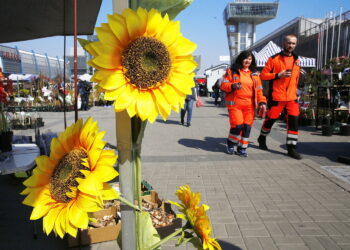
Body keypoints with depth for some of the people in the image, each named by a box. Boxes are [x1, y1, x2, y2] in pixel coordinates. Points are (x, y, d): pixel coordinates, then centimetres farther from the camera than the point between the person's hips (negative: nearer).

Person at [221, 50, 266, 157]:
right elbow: (223, 85, 0)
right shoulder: (232, 70, 3)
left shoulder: (255, 73, 14)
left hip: (249, 105, 4)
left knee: (247, 126, 1)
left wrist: (262, 102, -1)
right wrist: (233, 86, -20)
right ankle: (230, 143, 15)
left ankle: (242, 148, 15)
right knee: (238, 125, -13)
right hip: (235, 103, -4)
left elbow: (258, 89, 12)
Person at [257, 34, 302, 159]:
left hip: (292, 97, 4)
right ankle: (262, 138, 33)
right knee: (270, 119, 8)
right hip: (276, 96, -4)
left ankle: (291, 148, 5)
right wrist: (278, 75, -18)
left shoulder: (296, 60, 13)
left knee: (293, 121, -2)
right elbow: (263, 74, -7)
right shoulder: (274, 59, -4)